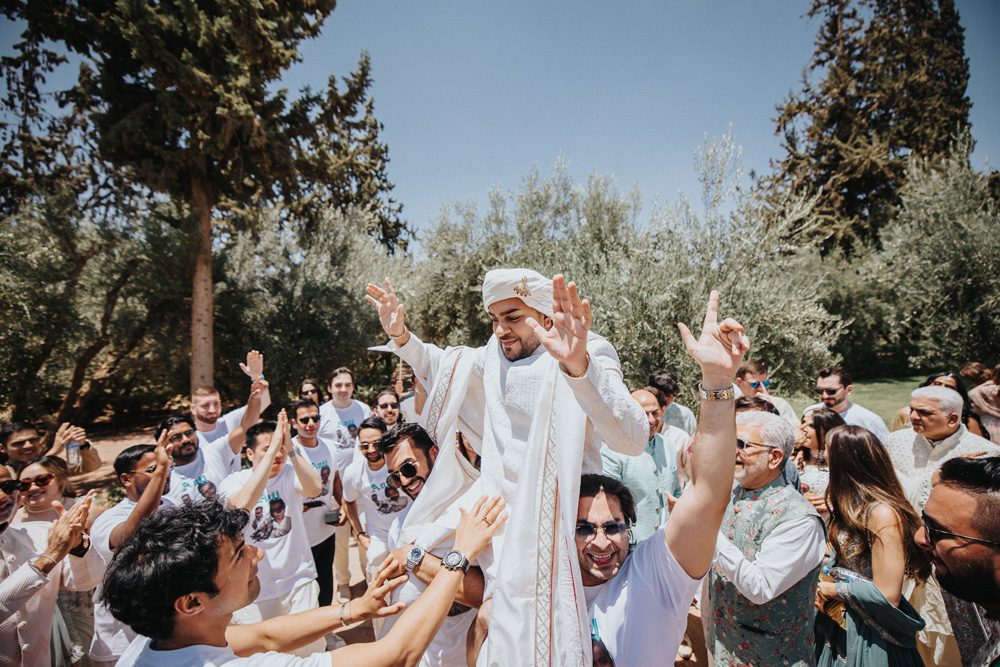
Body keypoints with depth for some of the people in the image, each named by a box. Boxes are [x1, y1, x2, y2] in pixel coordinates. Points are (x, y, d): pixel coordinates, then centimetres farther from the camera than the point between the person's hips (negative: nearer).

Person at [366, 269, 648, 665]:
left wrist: (579, 365, -52)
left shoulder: (587, 362, -17)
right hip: (493, 509, 7)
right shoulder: (492, 358, 3)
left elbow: (633, 439, -35)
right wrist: (401, 336, 2)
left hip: (551, 524, -6)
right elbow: (440, 366, 21)